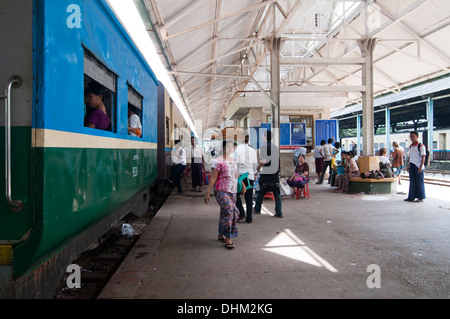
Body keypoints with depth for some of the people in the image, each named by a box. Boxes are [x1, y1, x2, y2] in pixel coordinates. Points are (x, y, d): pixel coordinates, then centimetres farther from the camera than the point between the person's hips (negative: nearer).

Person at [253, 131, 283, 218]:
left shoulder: (264, 147, -12)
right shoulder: (276, 147, 7)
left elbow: (263, 161, -17)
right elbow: (278, 160, 12)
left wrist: (258, 167, -1)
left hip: (265, 174, -4)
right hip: (275, 173, 4)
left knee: (261, 192, 12)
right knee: (277, 193, 6)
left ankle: (257, 209, 28)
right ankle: (279, 212, 4)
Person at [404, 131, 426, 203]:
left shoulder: (421, 146, -8)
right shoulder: (411, 146, 13)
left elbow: (423, 157, -10)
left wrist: (421, 167, -16)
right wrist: (408, 166, 16)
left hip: (418, 166, -6)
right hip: (412, 166, 6)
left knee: (419, 181, 0)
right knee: (412, 181, 8)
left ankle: (420, 198, 8)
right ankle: (411, 197, 14)